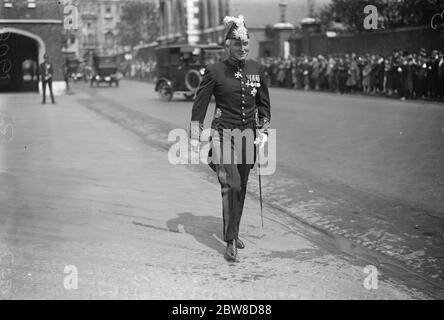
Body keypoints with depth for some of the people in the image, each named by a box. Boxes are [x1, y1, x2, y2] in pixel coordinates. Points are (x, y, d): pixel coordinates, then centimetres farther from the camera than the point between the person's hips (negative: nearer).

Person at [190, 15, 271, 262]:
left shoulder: (257, 70, 4)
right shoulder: (215, 72, -6)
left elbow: (264, 105, 12)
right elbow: (200, 105, -2)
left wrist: (264, 131, 3)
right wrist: (195, 137, -5)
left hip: (248, 135, 4)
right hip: (223, 134, -4)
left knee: (241, 188, 12)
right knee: (231, 186, -14)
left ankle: (234, 232, 30)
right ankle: (230, 241, -9)